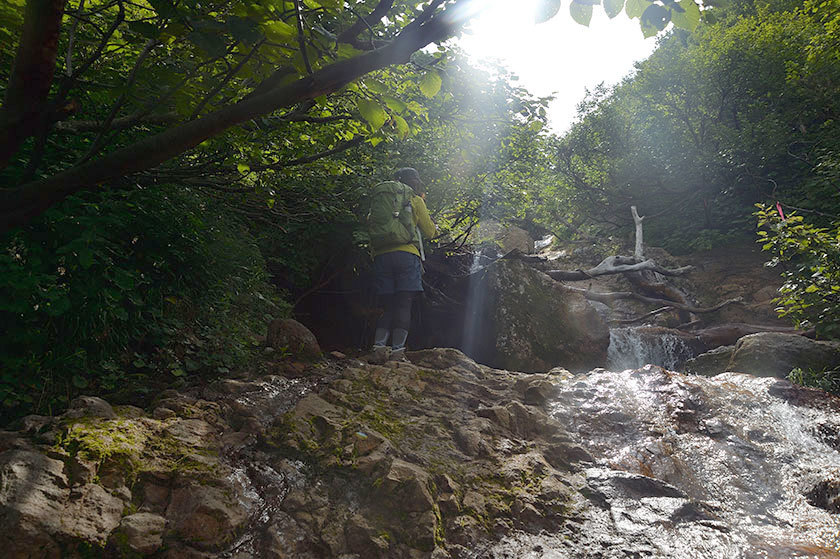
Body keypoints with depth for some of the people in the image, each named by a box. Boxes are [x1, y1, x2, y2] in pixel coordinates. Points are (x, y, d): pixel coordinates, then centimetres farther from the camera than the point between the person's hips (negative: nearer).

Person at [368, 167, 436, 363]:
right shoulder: (415, 201, 9)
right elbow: (430, 232, 13)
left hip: (381, 256, 4)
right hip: (406, 255, -4)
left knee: (388, 306, 6)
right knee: (404, 305, -6)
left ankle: (378, 347, -9)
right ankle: (397, 351, -13)